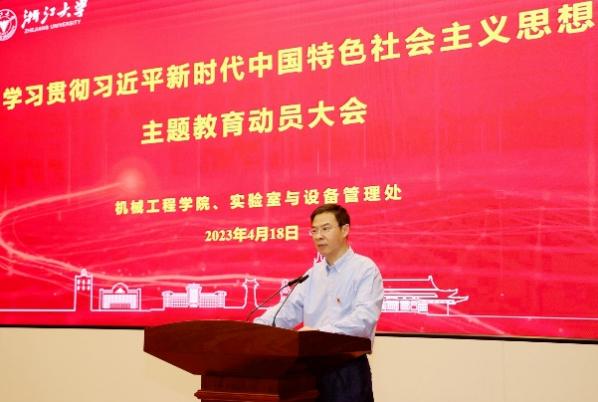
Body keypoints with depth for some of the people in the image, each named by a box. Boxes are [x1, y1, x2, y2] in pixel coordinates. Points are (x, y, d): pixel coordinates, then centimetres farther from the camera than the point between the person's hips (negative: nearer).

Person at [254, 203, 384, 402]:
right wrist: (257, 327, -11)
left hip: (348, 370, -6)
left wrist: (322, 331, -32)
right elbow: (289, 309, 7)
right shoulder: (313, 274, 15)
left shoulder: (365, 269, -6)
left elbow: (364, 317, -20)